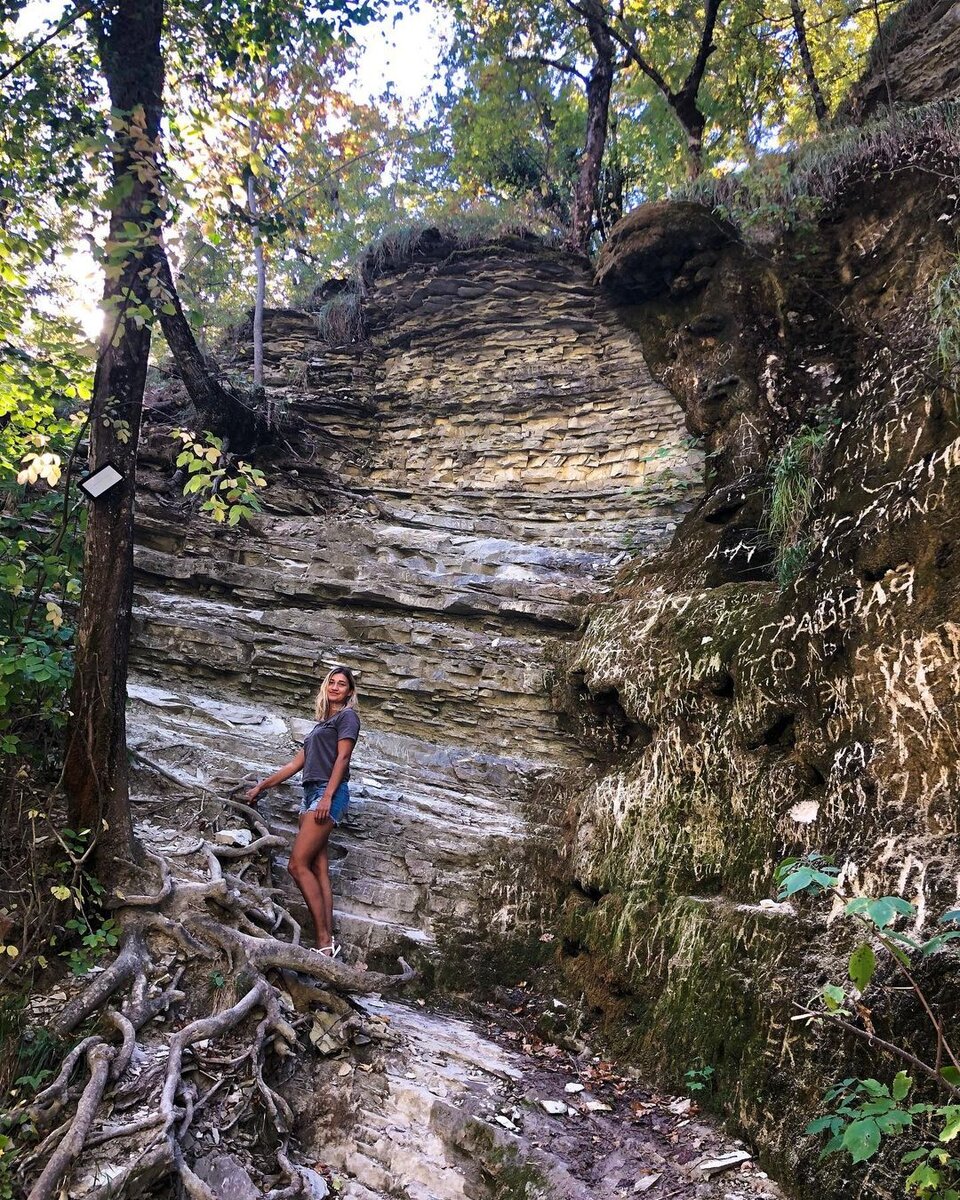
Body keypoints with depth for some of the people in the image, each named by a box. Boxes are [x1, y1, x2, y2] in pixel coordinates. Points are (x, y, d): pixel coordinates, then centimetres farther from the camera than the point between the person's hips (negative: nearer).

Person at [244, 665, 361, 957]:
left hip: (329, 793, -8)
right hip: (311, 793, 8)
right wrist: (261, 786, 27)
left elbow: (342, 758, -8)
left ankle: (325, 942, -14)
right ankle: (328, 941, -4)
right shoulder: (322, 723, 26)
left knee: (298, 865, -15)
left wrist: (327, 796, -19)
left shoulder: (347, 716, 4)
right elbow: (296, 763, 27)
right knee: (318, 869, 0)